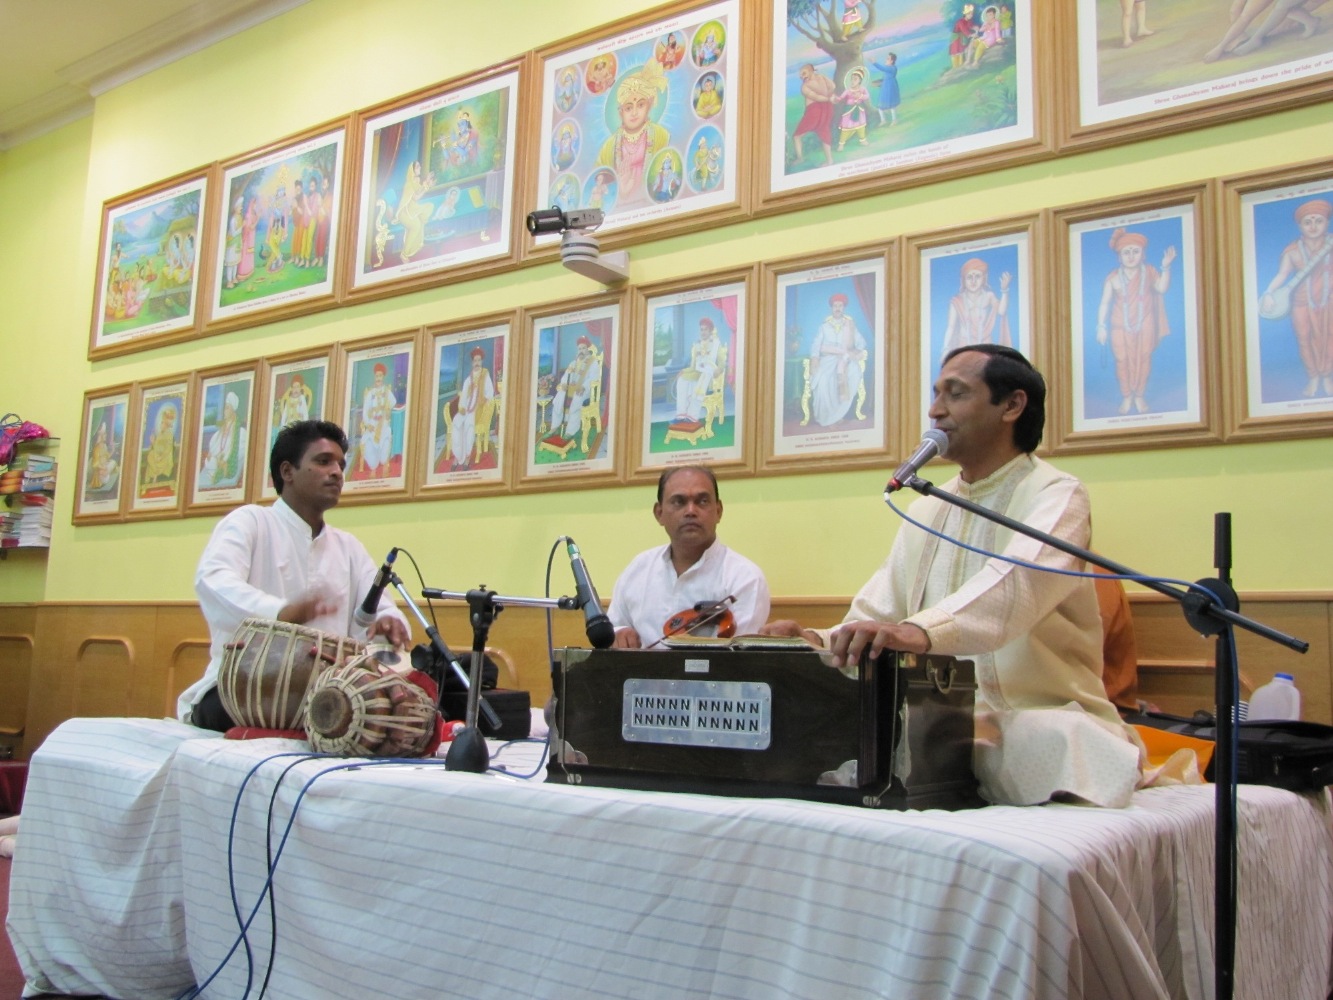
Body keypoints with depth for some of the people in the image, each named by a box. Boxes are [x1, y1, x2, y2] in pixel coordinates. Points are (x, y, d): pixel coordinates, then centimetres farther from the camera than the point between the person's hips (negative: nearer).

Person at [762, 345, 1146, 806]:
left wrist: (922, 630, -48)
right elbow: (873, 619, 7)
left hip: (1037, 720, -5)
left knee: (1057, 742, -37)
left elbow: (1016, 583, -29)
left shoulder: (1056, 496, -7)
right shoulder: (926, 512, 13)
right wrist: (818, 641, -16)